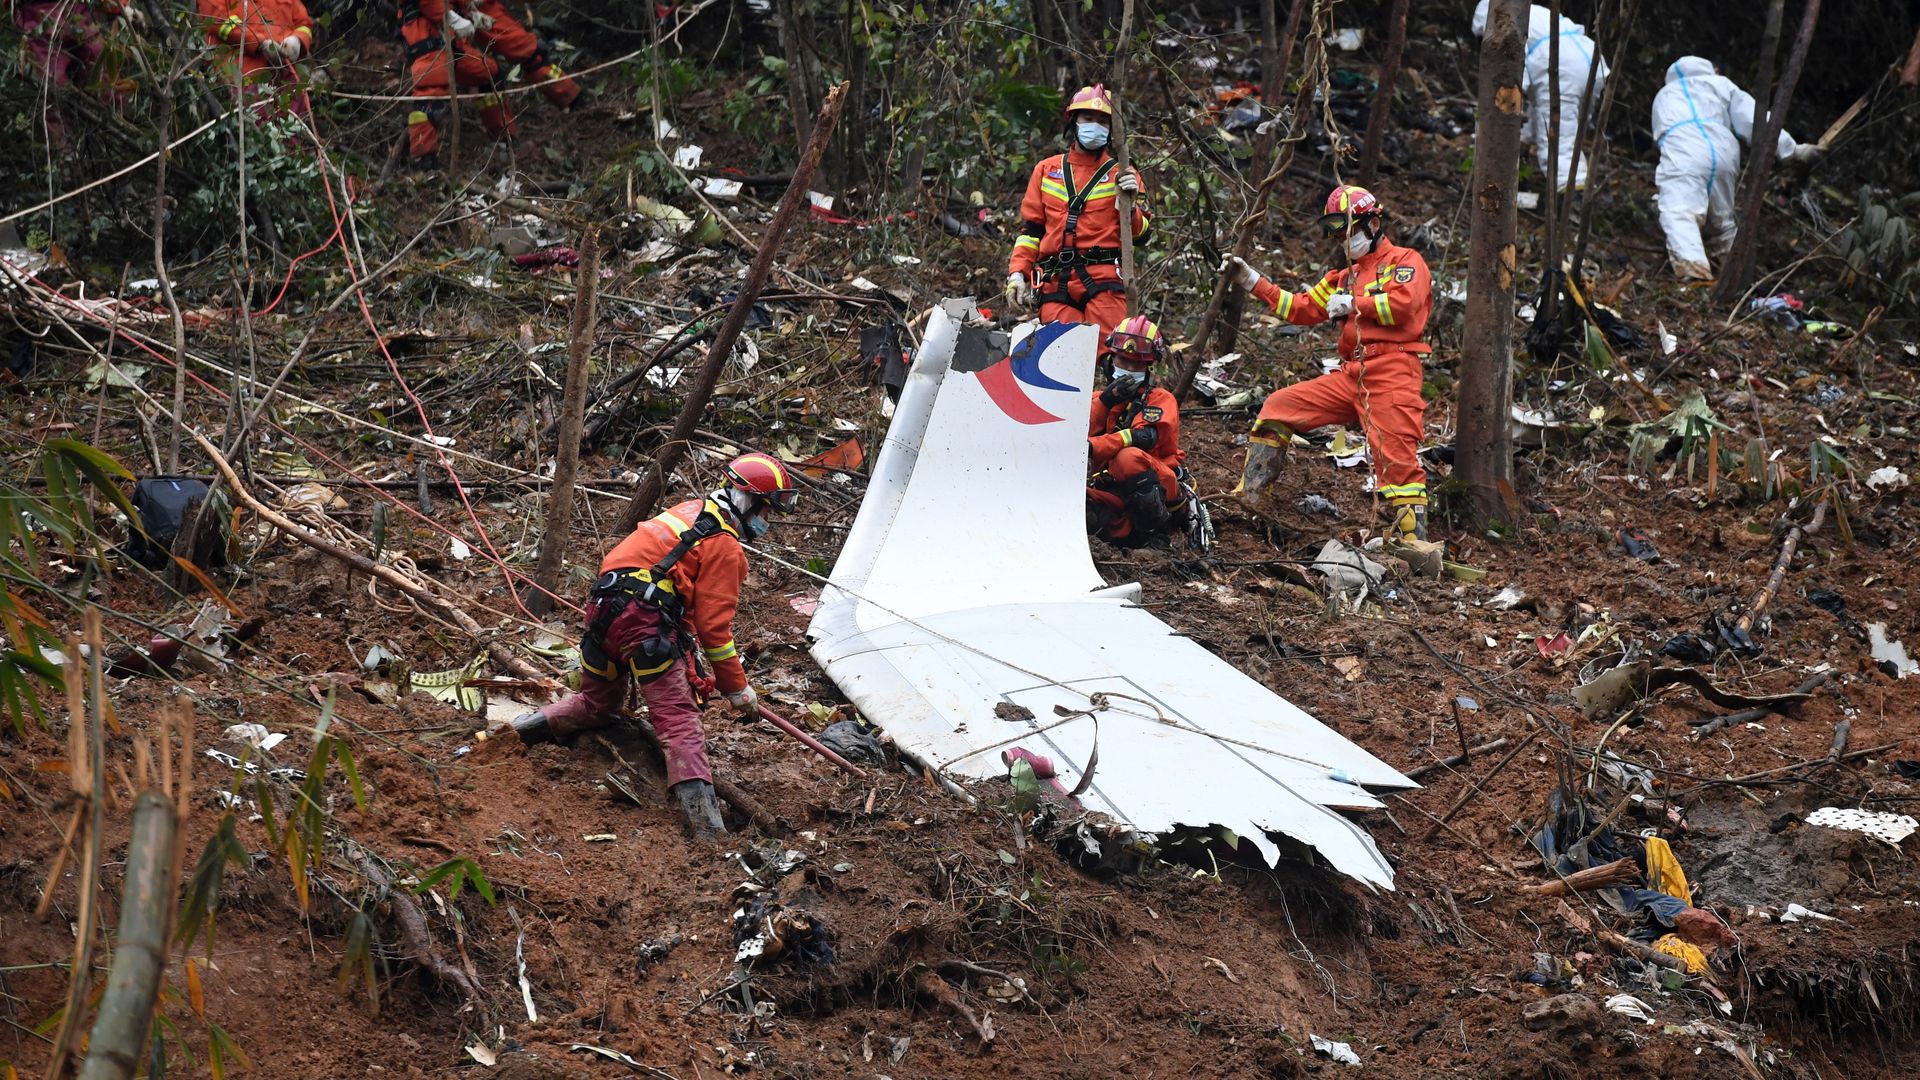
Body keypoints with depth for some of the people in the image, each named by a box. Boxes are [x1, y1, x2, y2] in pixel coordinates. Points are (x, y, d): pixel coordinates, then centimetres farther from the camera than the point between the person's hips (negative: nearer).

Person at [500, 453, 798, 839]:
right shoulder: (724, 545, -3)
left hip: (603, 610, 8)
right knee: (678, 716, -12)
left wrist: (686, 659, 32)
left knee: (598, 705, 28)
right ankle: (703, 817, -24)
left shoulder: (691, 514, 24)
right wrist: (738, 688, 1)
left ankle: (532, 724, 13)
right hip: (644, 619, -8)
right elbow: (714, 625, -6)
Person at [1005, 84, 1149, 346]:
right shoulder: (1046, 170, 19)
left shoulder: (1120, 174, 12)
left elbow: (1140, 232, 6)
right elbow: (1030, 228, 21)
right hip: (1055, 283, 2)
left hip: (1104, 281, -2)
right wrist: (1017, 272, 11)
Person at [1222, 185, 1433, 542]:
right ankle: (1247, 498, 6)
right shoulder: (1345, 276, 27)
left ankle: (1415, 542, -17)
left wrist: (1352, 303, -5)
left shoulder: (1405, 262, 4)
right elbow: (1303, 308, 26)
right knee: (1278, 407, 5)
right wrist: (1252, 281, 20)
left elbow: (1404, 304, -15)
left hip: (1391, 374, -8)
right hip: (1350, 376, 8)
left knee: (1397, 459, -17)